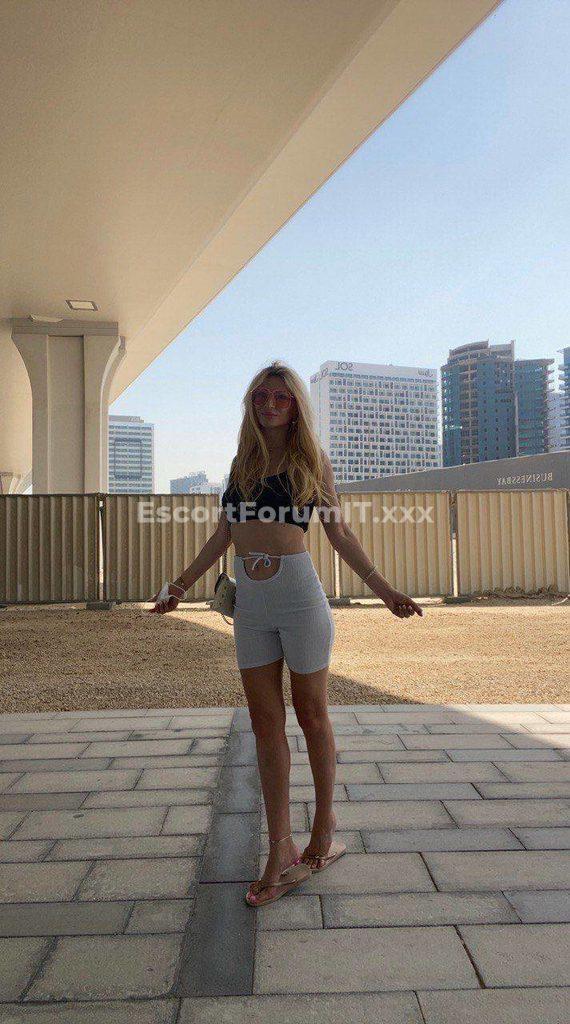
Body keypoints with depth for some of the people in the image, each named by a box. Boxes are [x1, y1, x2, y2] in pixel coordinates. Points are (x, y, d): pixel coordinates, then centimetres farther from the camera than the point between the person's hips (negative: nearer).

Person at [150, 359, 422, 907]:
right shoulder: (242, 462, 13)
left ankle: (324, 826, 28)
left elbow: (340, 535, 3)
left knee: (311, 717, 8)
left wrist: (384, 590, -2)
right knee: (265, 723, 5)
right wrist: (182, 585, 18)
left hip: (299, 596, -4)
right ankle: (281, 852, 14)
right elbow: (223, 535, 17)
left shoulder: (311, 461, 2)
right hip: (250, 604, 4)